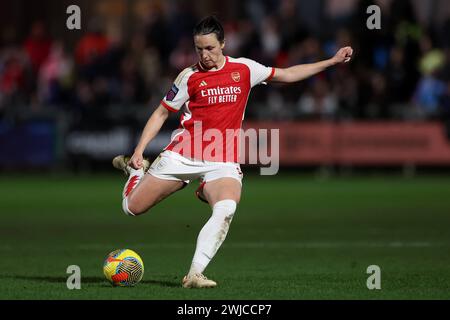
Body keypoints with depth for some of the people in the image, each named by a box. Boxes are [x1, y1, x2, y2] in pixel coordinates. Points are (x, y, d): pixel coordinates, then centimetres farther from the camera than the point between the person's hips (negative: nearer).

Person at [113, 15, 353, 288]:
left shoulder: (244, 69, 6)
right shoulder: (190, 77, -1)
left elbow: (287, 74, 17)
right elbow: (162, 113, 7)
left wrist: (332, 61, 15)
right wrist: (139, 150, -3)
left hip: (223, 161, 0)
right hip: (183, 155, 0)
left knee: (226, 209, -31)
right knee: (132, 207, 2)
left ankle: (195, 274, -30)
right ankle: (137, 168, 35)